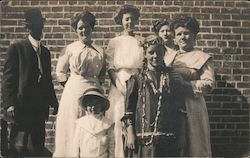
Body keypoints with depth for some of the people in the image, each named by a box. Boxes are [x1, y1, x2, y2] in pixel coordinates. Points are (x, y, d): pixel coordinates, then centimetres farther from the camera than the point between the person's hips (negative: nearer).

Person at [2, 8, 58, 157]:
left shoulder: (45, 51, 16)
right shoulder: (16, 48, -1)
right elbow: (8, 78, -7)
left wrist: (54, 102, 14)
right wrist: (9, 104, -16)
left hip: (40, 107, 5)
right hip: (22, 106, -5)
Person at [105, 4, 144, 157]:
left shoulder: (142, 41, 11)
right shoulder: (114, 42, 8)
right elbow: (110, 68, 1)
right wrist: (120, 86, -14)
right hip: (120, 86, -1)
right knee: (120, 122, -2)